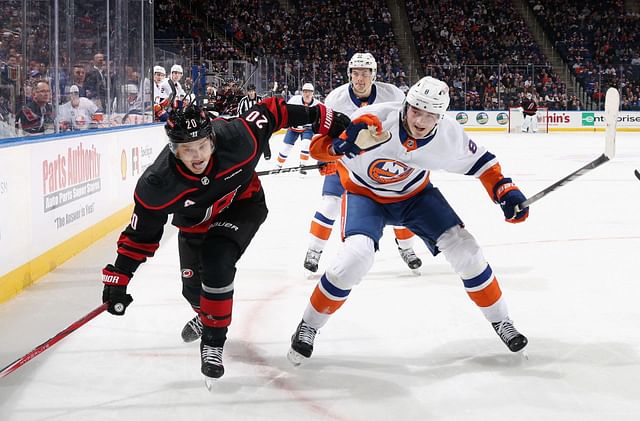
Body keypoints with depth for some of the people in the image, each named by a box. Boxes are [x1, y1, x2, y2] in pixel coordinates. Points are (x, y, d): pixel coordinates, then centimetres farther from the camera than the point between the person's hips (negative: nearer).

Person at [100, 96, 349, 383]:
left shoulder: (237, 139, -37)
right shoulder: (157, 184, -33)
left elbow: (269, 112, -18)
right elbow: (141, 232, -20)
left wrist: (318, 117, -13)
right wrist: (118, 278, -21)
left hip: (242, 205, -2)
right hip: (195, 222, 2)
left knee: (216, 265, -25)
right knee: (193, 285, 12)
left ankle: (213, 343, -8)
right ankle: (205, 315, 51)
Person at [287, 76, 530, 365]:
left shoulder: (449, 136, -23)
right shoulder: (375, 120, -35)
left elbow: (479, 161, -3)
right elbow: (318, 146, -30)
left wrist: (505, 190, -16)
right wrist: (340, 145, -51)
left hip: (415, 193, 3)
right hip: (365, 193, -3)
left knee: (462, 248, -7)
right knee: (356, 257, -26)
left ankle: (500, 320, 15)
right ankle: (308, 327, -6)